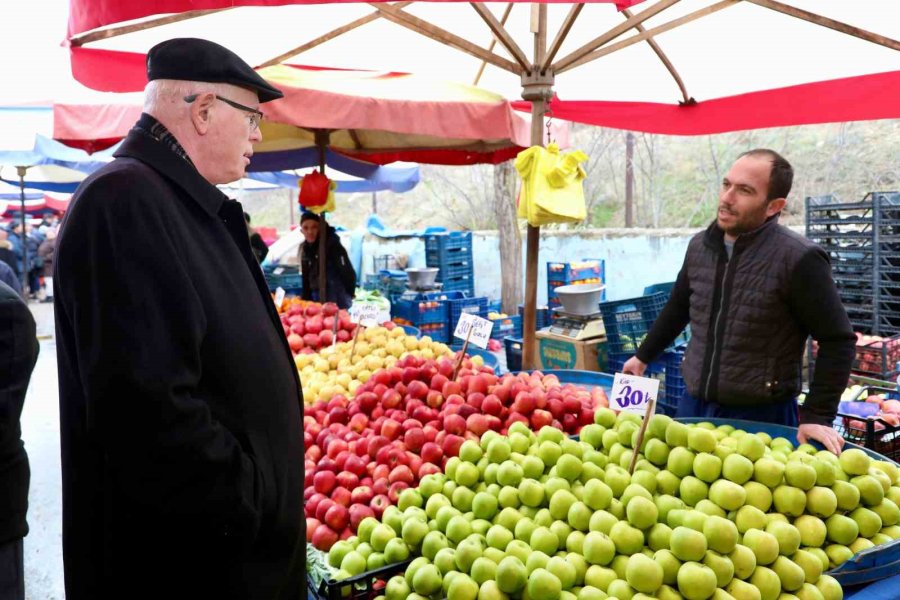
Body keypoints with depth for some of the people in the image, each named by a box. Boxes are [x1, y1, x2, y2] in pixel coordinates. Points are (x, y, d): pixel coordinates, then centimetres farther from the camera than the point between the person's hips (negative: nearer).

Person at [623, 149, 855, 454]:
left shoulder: (797, 258, -16)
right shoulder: (700, 245, 2)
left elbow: (837, 340, -12)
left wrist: (817, 417, -14)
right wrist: (643, 356, 24)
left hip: (762, 417, -5)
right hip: (693, 406, 6)